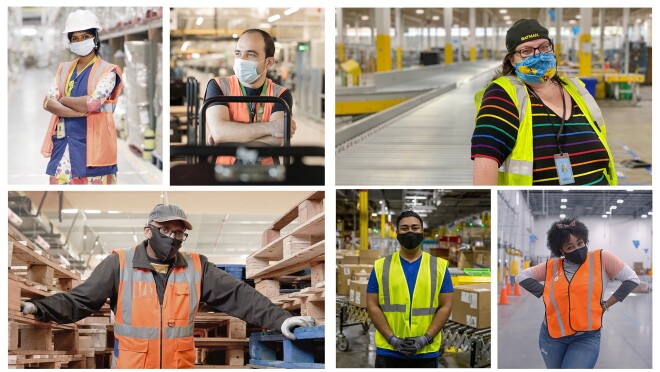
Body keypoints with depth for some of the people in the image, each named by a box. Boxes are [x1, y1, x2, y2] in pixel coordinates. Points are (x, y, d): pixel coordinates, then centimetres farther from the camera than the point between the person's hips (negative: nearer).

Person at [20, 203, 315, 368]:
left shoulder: (197, 268, 6)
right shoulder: (119, 265, -2)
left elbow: (238, 295, 2)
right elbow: (79, 301, -4)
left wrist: (279, 319, -9)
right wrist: (37, 308, -20)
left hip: (180, 363, 3)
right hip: (131, 364, -2)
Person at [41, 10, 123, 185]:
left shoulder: (107, 71, -1)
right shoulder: (64, 69, 15)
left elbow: (92, 102, -17)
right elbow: (48, 103, 1)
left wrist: (63, 100, -1)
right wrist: (80, 111, -14)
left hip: (92, 144, -5)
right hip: (64, 144, 5)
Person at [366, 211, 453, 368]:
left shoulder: (439, 266, 6)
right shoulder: (381, 266, 6)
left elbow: (445, 306, 2)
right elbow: (372, 305, 2)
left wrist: (425, 339, -11)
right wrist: (392, 339, -10)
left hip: (426, 353, 0)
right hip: (388, 352, 0)